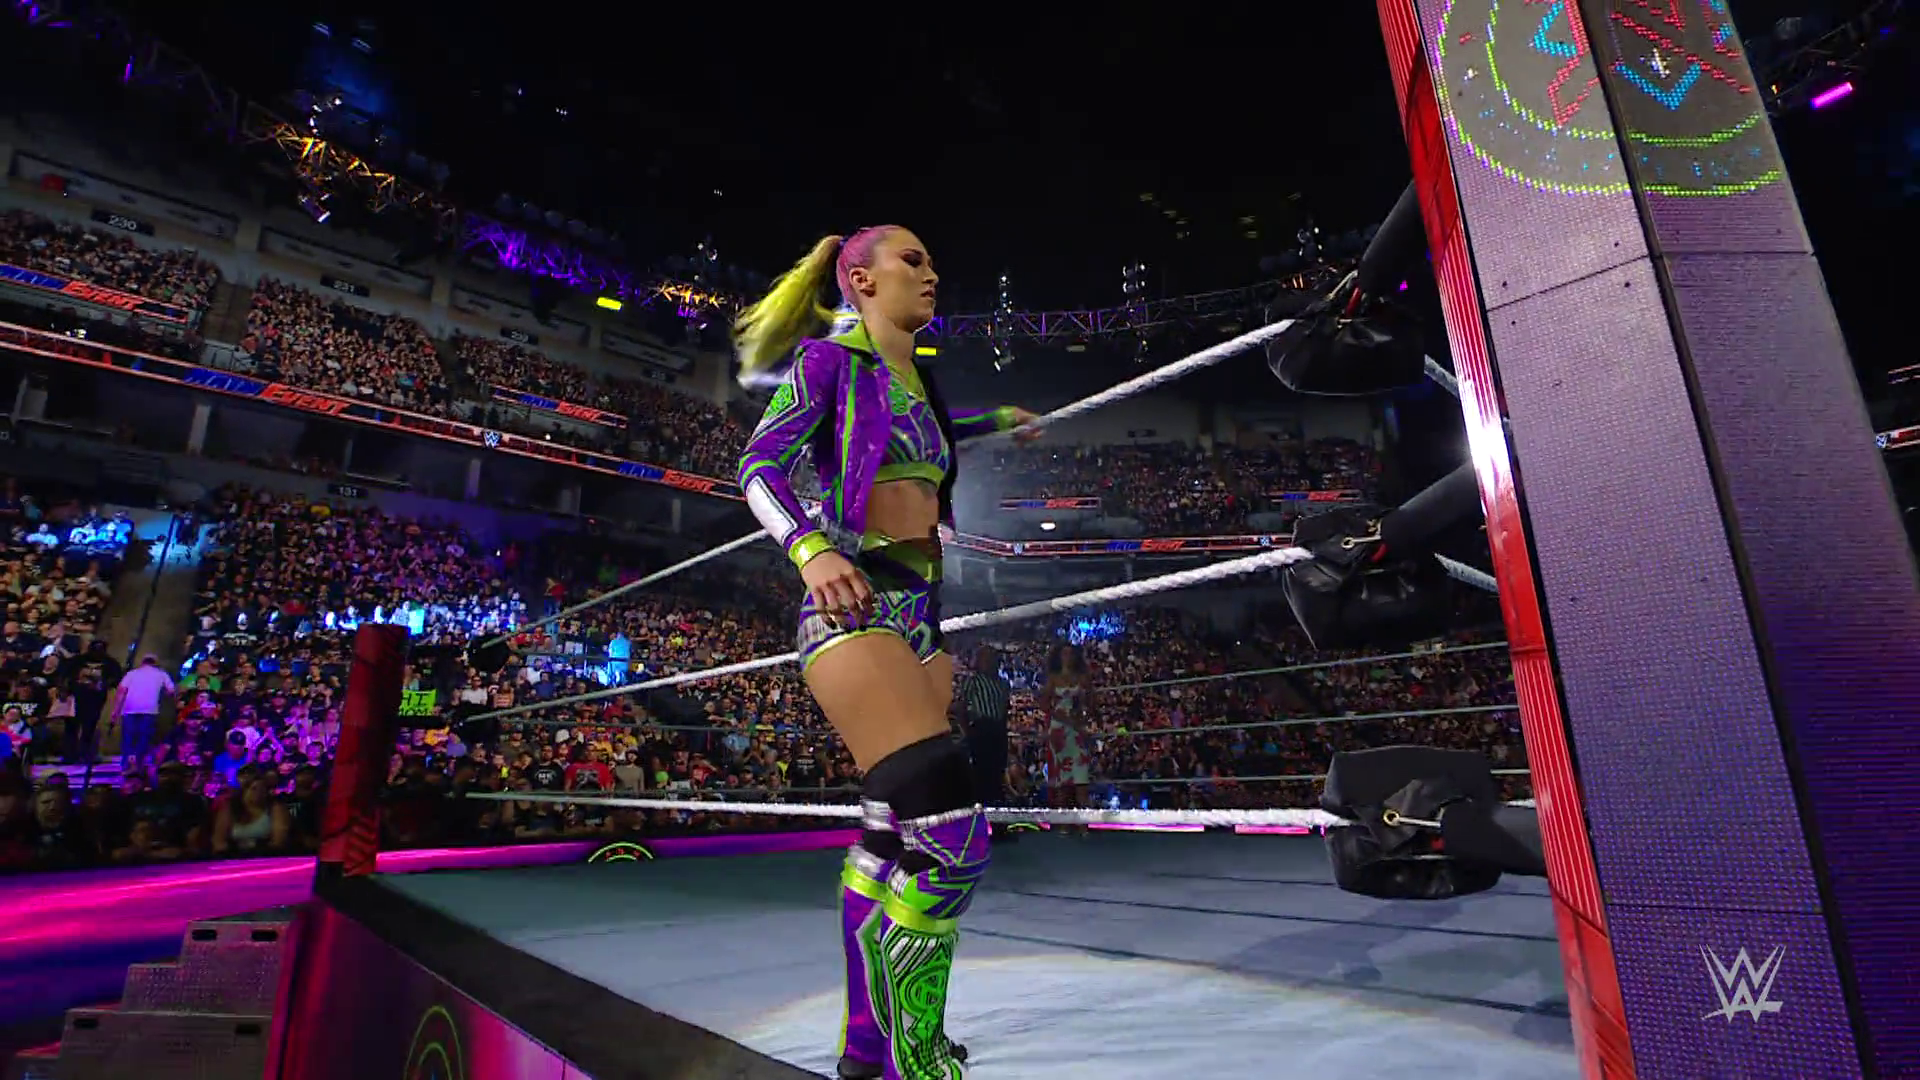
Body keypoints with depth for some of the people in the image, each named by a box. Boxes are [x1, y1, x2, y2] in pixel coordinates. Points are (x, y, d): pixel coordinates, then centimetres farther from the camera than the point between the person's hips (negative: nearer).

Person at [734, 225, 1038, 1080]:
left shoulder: (916, 379, 21)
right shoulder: (831, 360, 1)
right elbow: (760, 468, -5)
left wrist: (1001, 419, 51)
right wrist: (811, 550, -22)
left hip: (921, 613, 8)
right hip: (855, 607, -8)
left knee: (890, 834, 11)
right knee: (951, 833, -20)